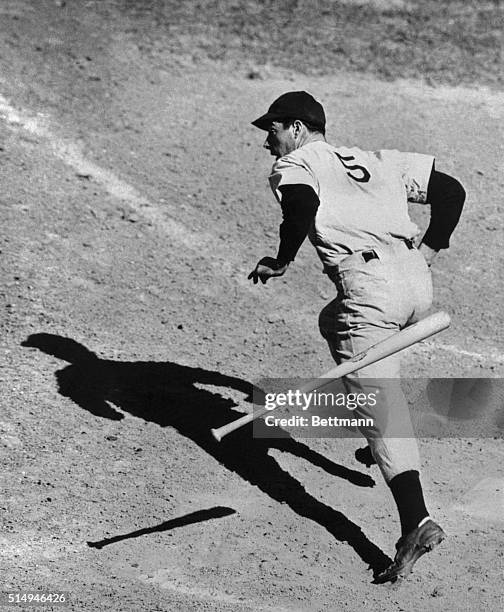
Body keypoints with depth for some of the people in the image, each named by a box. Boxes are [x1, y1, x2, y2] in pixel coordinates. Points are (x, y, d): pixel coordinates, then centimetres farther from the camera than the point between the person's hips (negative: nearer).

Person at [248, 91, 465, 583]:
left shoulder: (294, 165, 10)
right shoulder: (377, 160, 28)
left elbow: (303, 206, -14)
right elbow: (450, 189, 25)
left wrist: (282, 261, -2)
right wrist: (429, 249, 24)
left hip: (370, 286, -7)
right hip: (418, 284, 7)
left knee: (380, 406, -9)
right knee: (334, 324, 34)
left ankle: (416, 522, -24)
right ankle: (380, 448, 36)